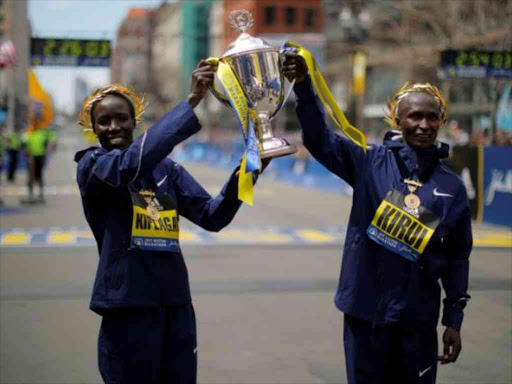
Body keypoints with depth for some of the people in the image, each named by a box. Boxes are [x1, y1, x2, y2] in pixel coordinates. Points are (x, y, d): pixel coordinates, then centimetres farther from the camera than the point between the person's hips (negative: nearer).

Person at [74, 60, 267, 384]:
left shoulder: (166, 168, 10)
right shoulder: (92, 165, -4)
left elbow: (212, 215, 3)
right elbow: (133, 162, -25)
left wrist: (242, 174, -16)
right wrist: (191, 102, -30)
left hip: (177, 303, 5)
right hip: (128, 305, -5)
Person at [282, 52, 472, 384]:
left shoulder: (452, 186, 3)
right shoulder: (370, 163, -2)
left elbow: (457, 259, 8)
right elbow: (319, 138, -14)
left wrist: (454, 320, 6)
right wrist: (303, 83, -30)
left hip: (418, 318, 2)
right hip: (365, 310, -1)